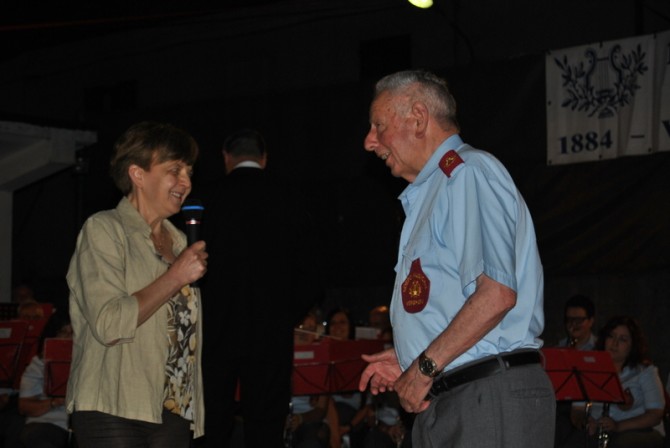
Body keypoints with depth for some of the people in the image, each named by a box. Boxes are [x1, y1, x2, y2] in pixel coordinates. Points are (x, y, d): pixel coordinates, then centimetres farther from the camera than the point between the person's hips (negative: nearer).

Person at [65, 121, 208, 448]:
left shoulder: (178, 240, 19)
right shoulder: (103, 230, -2)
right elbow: (109, 325, -15)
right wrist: (175, 276, -10)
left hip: (174, 413, 6)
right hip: (115, 411, -6)